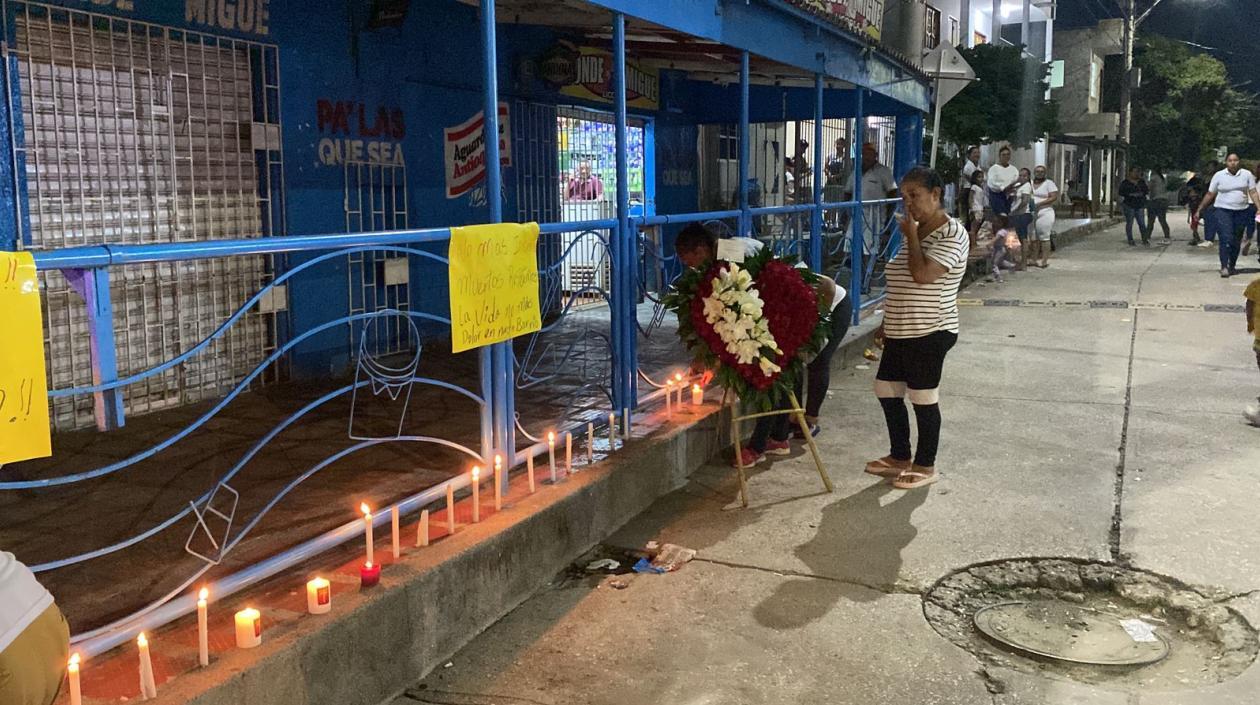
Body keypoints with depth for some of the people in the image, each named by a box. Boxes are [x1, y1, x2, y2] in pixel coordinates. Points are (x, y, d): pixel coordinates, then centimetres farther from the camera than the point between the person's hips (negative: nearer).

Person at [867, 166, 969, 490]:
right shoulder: (916, 230, 13)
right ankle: (900, 456, 28)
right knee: (887, 391, 14)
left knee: (924, 399, 1)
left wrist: (911, 235, -16)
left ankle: (925, 466, 15)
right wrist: (887, 323, 20)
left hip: (929, 333, -9)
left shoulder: (951, 234, -14)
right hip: (901, 332, 9)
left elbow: (922, 275, -27)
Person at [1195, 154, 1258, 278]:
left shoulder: (1247, 175, 4)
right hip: (1223, 210, -2)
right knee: (1226, 239, -14)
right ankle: (1224, 267, -14)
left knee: (1236, 241, 10)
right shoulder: (1219, 175, 1)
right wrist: (1199, 210, 3)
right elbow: (1210, 195, 5)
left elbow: (1253, 192, 0)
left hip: (1241, 212, 2)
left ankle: (1232, 266, 23)